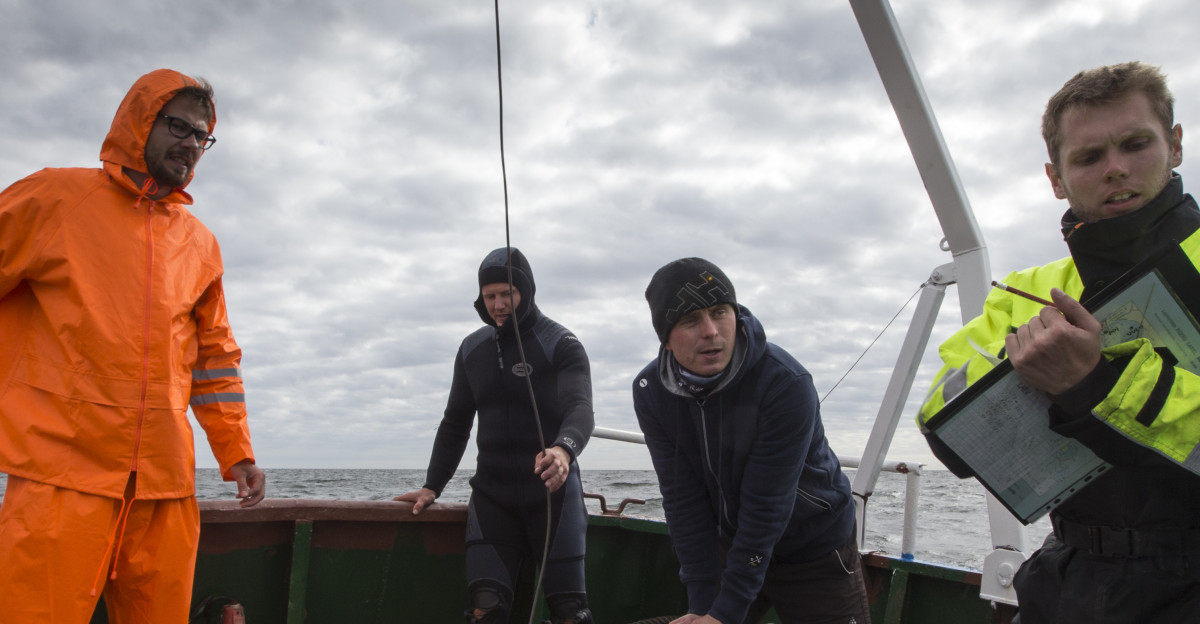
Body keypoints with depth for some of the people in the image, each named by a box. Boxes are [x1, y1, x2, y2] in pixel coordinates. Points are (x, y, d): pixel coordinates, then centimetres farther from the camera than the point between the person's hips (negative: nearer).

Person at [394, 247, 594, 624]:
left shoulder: (561, 345, -6)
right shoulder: (472, 349, 10)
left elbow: (581, 410, -23)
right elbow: (455, 423, 17)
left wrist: (564, 449, -44)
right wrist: (432, 487, 8)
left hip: (551, 490, -3)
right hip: (491, 494, 4)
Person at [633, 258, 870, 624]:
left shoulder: (786, 384, -29)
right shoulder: (651, 391, -14)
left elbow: (765, 505, -27)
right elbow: (682, 497, -13)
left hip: (815, 551, -3)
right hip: (732, 544, 4)